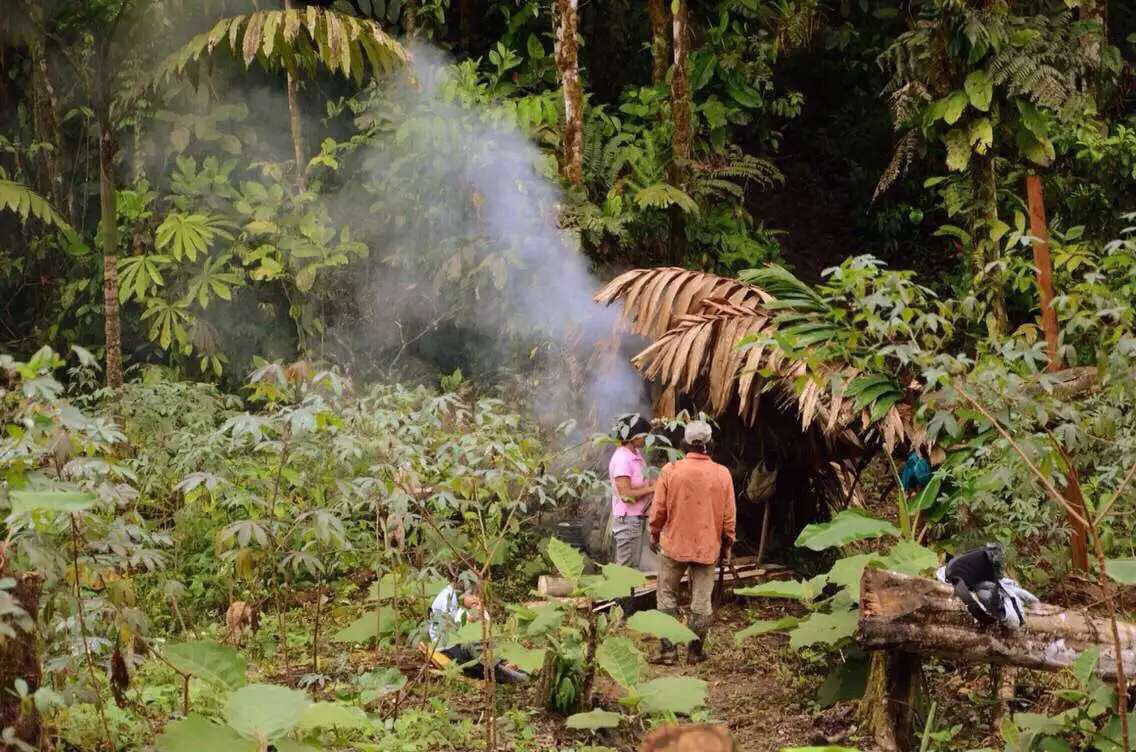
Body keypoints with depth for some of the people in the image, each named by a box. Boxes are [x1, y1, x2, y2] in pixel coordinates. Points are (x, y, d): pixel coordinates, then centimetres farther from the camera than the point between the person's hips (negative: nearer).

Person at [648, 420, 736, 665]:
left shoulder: (671, 470, -11)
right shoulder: (722, 474, -7)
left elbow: (658, 509, -4)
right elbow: (730, 516, -1)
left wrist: (655, 535, 12)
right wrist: (727, 544, 12)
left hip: (674, 544, -1)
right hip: (708, 547, 1)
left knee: (667, 597, 11)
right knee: (701, 602, 10)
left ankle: (668, 649, 10)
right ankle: (696, 650, 16)